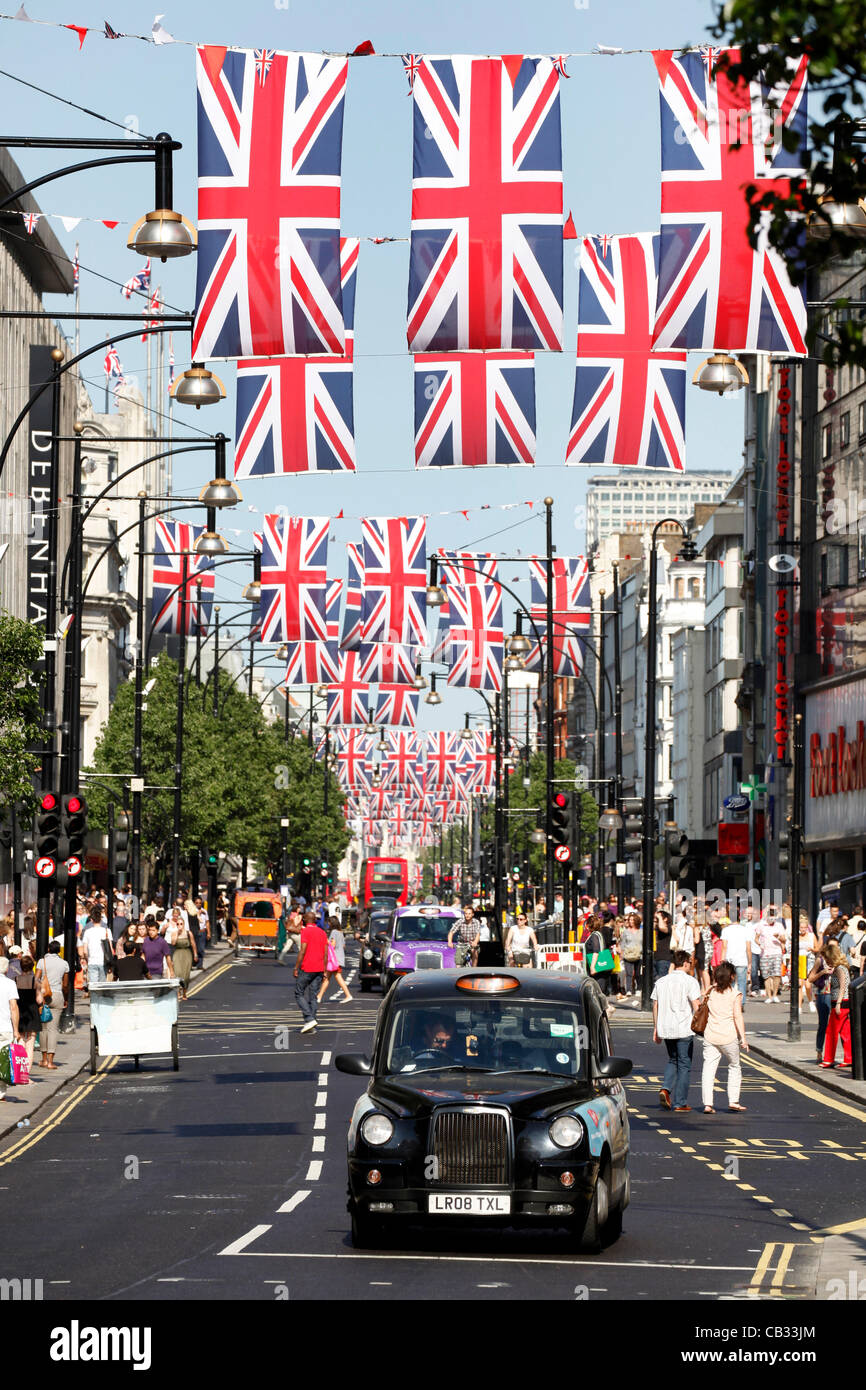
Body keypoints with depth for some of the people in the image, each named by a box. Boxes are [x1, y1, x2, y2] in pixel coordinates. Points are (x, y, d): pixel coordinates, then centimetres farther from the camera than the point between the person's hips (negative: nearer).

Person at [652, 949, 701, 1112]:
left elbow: (655, 1006, 12)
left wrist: (656, 1029, 17)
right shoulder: (689, 981, -7)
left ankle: (666, 1089, 0)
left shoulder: (661, 982, 10)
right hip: (684, 1030, -5)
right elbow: (696, 1007, -11)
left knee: (673, 1060, 22)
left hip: (665, 1029, 5)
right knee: (684, 1065, 4)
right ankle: (680, 1102, 4)